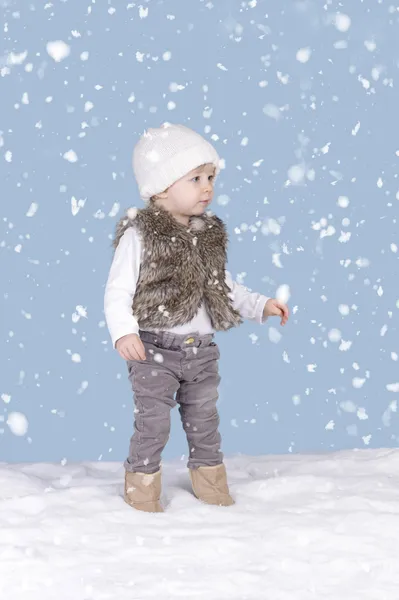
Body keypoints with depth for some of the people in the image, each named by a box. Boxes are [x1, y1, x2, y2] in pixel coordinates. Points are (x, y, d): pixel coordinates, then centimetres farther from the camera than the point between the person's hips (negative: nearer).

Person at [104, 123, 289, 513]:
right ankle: (142, 484, 19)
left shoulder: (208, 235, 7)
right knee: (153, 423, 1)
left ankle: (210, 481, 32)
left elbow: (222, 286, 18)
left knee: (204, 420, 16)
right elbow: (117, 292, -16)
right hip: (155, 351, -5)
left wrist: (260, 305, 9)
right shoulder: (139, 235, -13)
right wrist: (123, 332, -30)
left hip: (201, 351, 6)